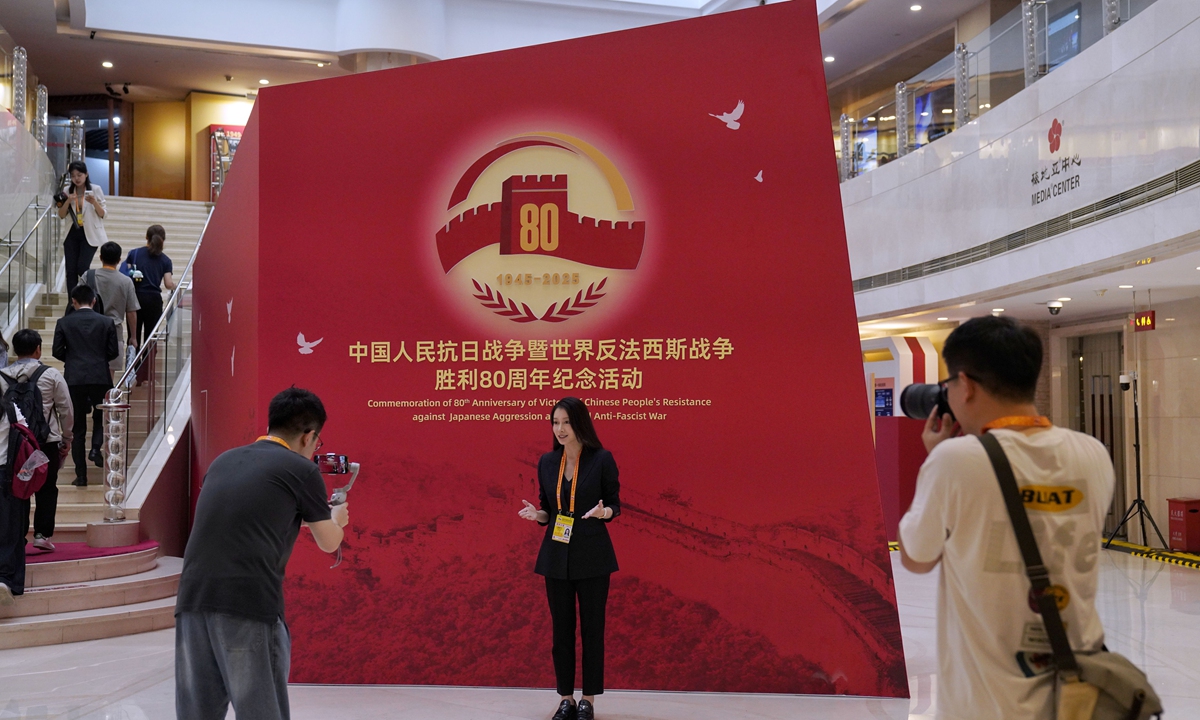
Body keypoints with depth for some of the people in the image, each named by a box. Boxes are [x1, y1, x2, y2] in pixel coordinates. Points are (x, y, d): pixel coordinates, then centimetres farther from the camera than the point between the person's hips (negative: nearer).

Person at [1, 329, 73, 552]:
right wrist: (66, 438, 9)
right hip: (47, 440, -2)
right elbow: (66, 409, -2)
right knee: (47, 489, 7)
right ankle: (42, 534, 2)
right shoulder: (51, 375, -4)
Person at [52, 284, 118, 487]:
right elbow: (113, 351, 1)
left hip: (74, 378, 0)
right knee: (100, 416, 22)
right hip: (100, 377, 0)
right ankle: (96, 448, -5)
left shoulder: (63, 323, 0)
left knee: (78, 426, 6)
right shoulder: (107, 322, 0)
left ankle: (81, 476, 6)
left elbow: (58, 351, 0)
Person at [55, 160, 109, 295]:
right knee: (71, 270, 0)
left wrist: (94, 202, -22)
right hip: (72, 234, 3)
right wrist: (67, 201, -14)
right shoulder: (68, 191, 4)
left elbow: (103, 215, -4)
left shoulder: (95, 190, -4)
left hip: (90, 234, -3)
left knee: (82, 267, -14)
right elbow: (61, 215, 4)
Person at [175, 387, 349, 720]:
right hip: (249, 603, -6)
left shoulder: (223, 461, 20)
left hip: (192, 598, 6)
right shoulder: (302, 469, 4)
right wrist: (336, 519, 39)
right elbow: (329, 543, 17)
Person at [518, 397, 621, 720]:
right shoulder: (547, 462, 5)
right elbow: (548, 510, 11)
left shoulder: (602, 459, -7)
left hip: (592, 555, -4)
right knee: (561, 627, 8)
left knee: (592, 626, 3)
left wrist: (603, 512, -23)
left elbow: (615, 504, -2)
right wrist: (536, 515, -10)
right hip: (556, 555, 4)